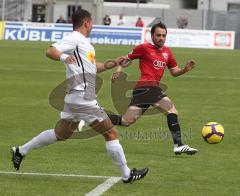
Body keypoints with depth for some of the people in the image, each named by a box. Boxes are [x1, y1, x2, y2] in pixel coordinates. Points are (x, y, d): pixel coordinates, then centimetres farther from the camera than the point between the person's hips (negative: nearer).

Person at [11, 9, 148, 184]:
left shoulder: (83, 42, 20)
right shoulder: (74, 39, -10)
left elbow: (93, 67, 32)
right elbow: (50, 51, -23)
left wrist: (114, 63, 24)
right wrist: (63, 57, -43)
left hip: (75, 98, 10)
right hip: (82, 97, -10)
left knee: (60, 134, 17)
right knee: (111, 133, -4)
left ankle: (21, 151, 21)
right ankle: (127, 175, 1)